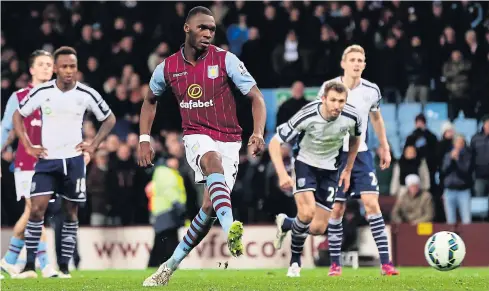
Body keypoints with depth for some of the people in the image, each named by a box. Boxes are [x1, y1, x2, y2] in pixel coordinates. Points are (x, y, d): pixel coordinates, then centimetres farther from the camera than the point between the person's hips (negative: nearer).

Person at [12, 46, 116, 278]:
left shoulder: (86, 94, -4)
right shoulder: (42, 92, -5)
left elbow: (109, 119, 11)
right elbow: (18, 116, 8)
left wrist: (93, 145, 2)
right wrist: (28, 147, 1)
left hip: (74, 160, 1)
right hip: (47, 159, -1)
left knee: (71, 213, 5)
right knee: (36, 209, -13)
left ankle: (64, 267, 12)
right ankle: (30, 266, -9)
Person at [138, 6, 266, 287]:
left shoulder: (225, 60, -7)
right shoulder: (168, 67, 2)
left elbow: (256, 97, -8)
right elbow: (150, 101, 21)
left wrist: (258, 133, -24)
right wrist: (144, 140, 12)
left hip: (229, 141, 0)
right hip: (197, 137, 0)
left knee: (209, 206, -10)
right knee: (214, 161, -36)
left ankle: (172, 264, 9)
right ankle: (231, 230, -58)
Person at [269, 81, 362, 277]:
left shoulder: (352, 117, -18)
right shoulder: (306, 116, -28)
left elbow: (355, 139, 8)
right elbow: (274, 143, -19)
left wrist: (348, 170, 11)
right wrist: (282, 174, -29)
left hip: (329, 169, 4)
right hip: (305, 164, -4)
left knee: (318, 228, 0)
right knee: (307, 213, -28)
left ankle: (285, 224, 34)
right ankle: (295, 260, 1)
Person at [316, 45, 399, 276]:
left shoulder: (371, 90, -1)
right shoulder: (329, 87, -7)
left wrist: (384, 147, 17)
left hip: (361, 154, 1)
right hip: (334, 155, -1)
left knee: (371, 203, -11)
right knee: (337, 209, -1)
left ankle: (385, 263, -12)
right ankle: (335, 264, 10)